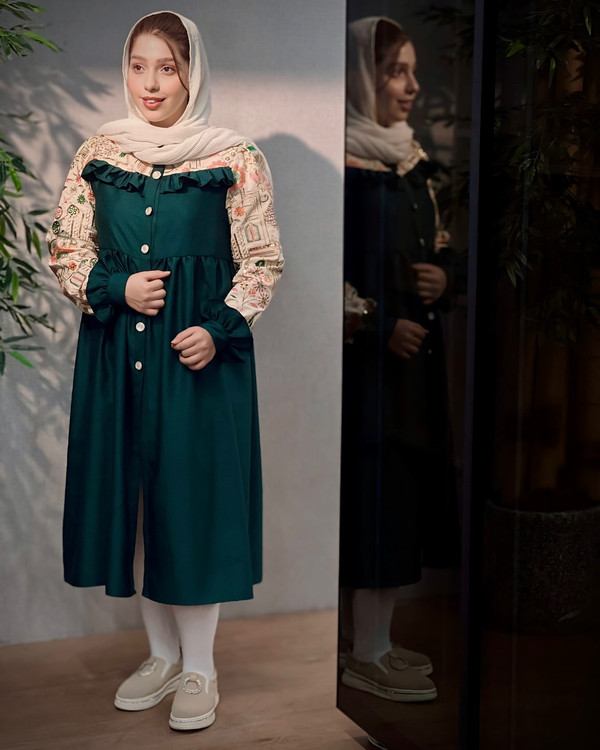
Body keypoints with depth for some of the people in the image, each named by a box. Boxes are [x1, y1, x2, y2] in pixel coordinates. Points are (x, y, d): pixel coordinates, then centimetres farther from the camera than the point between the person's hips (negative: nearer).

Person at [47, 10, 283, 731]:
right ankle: (162, 652, 27)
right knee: (130, 492, 9)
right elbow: (66, 250, 9)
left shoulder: (234, 159, -2)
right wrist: (117, 287, -9)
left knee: (194, 493, 0)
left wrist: (220, 328, -15)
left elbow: (261, 261, -1)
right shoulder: (97, 154, 7)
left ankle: (200, 667, 17)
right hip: (116, 350, 4)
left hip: (200, 351, -3)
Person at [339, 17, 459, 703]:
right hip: (364, 360, -8)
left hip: (415, 358, 8)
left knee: (405, 495, 10)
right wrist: (378, 324, -16)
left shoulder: (410, 157, 14)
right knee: (376, 493, -3)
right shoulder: (340, 162, -11)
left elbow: (438, 245, 22)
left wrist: (444, 274, 0)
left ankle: (375, 637, 23)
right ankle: (365, 654, 10)